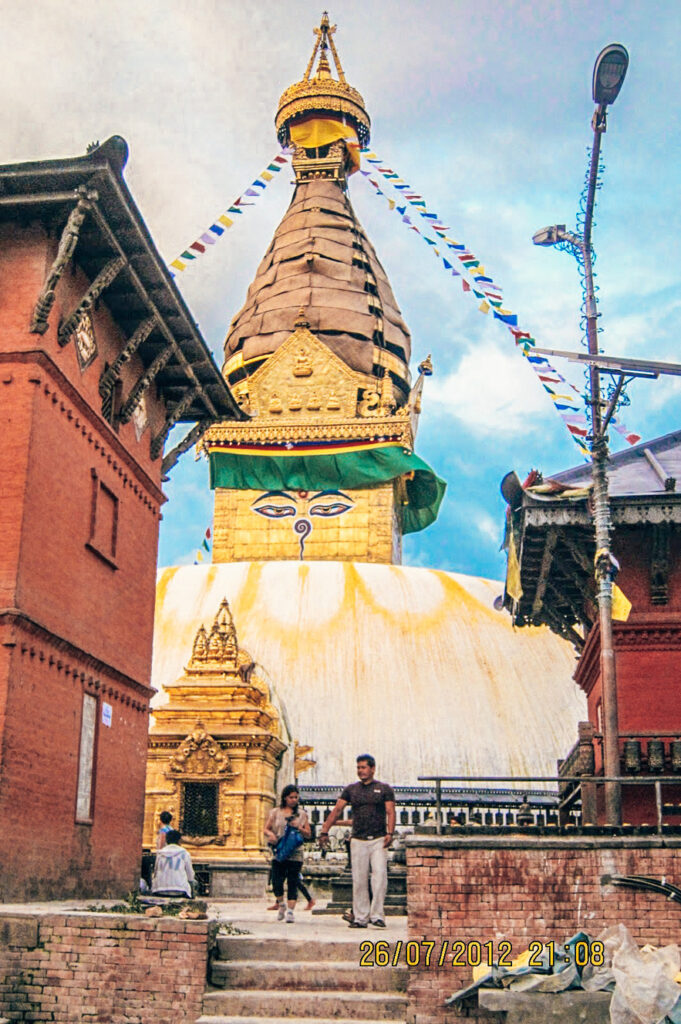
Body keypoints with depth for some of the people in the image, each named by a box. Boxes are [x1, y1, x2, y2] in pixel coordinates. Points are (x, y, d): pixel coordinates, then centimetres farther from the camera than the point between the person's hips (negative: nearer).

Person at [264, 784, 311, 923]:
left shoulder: (301, 814, 11)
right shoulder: (275, 812, 9)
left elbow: (308, 834, 11)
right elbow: (266, 829, 9)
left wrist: (299, 828, -8)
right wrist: (271, 835, -13)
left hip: (295, 853, 0)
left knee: (293, 883, -5)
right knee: (277, 882, -4)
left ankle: (290, 911, -2)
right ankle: (281, 905, 21)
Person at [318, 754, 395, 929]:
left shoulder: (384, 789, 6)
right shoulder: (351, 789, 11)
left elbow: (390, 812, -2)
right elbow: (337, 810, 5)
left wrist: (389, 833, -18)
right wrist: (324, 831, -5)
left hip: (378, 840, -2)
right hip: (358, 841, 2)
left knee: (379, 875, -13)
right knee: (359, 880, 2)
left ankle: (377, 915, -9)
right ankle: (360, 917, 8)